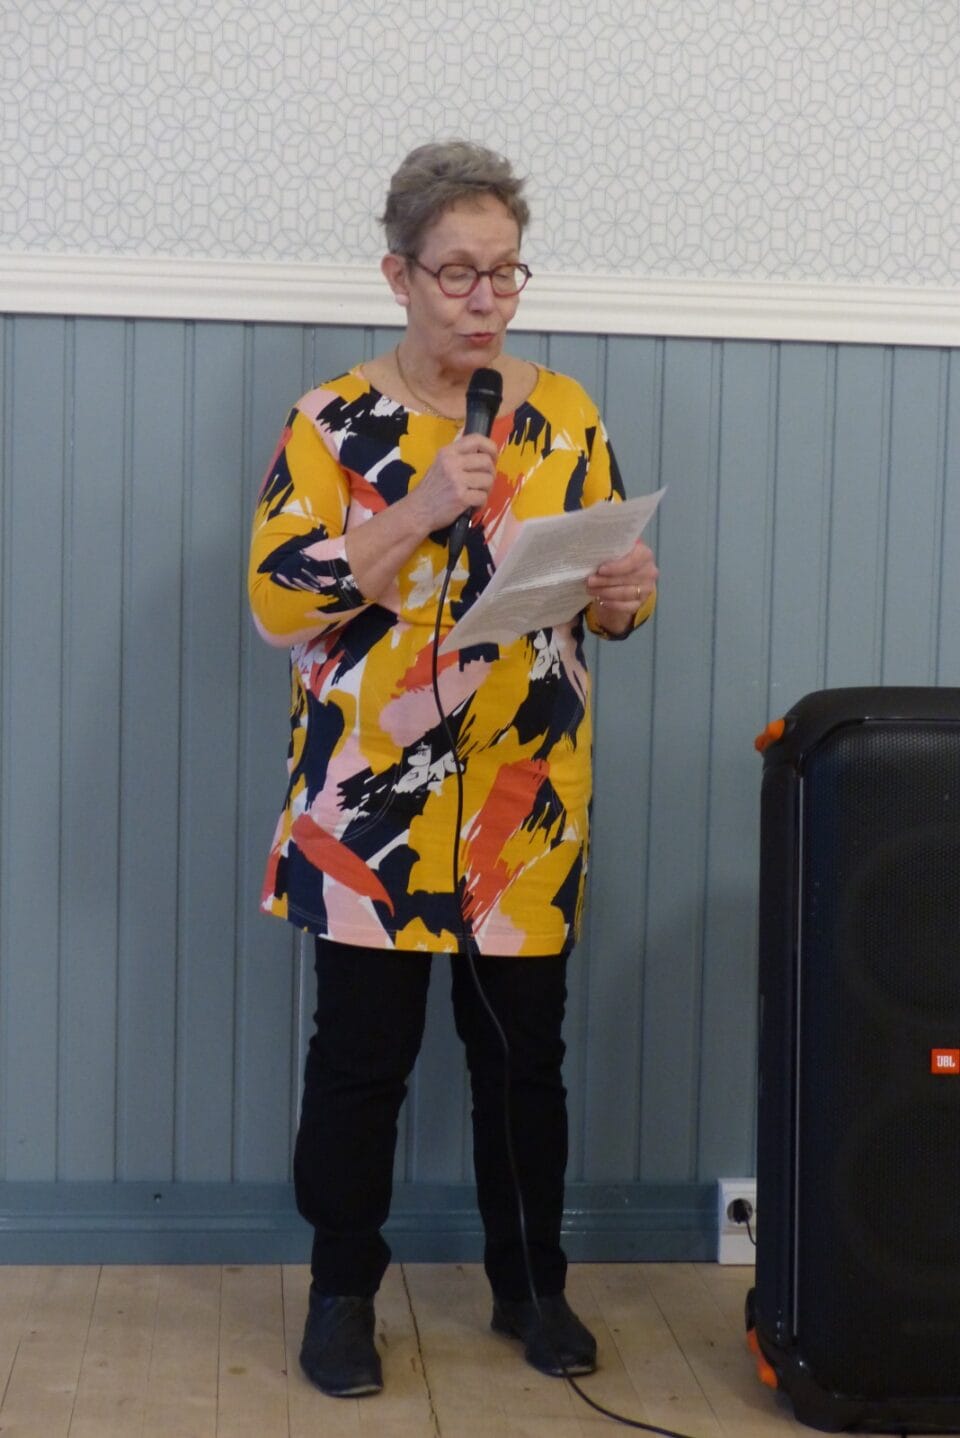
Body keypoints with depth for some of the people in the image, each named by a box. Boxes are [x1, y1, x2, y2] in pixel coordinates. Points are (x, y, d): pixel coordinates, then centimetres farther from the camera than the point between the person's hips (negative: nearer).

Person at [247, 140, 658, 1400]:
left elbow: (615, 595, 11)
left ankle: (531, 1284, 28)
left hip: (527, 804, 3)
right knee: (362, 1053, 5)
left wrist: (624, 592, -13)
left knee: (522, 1051, 11)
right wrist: (419, 511, -20)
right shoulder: (333, 422, -3)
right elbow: (280, 601, -10)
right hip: (370, 802, -2)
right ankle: (342, 1294, 22)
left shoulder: (565, 415, 6)